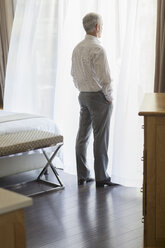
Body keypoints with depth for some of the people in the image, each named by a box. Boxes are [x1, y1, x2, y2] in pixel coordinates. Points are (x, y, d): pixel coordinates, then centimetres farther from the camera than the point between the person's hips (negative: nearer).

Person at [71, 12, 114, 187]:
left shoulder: (77, 48, 7)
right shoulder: (97, 49, -18)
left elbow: (74, 74, 16)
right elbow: (104, 78, -19)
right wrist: (109, 97, -7)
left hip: (83, 96, 8)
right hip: (98, 96, -8)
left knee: (82, 135, 10)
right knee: (100, 138, -1)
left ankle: (82, 175, 18)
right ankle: (101, 177, 6)